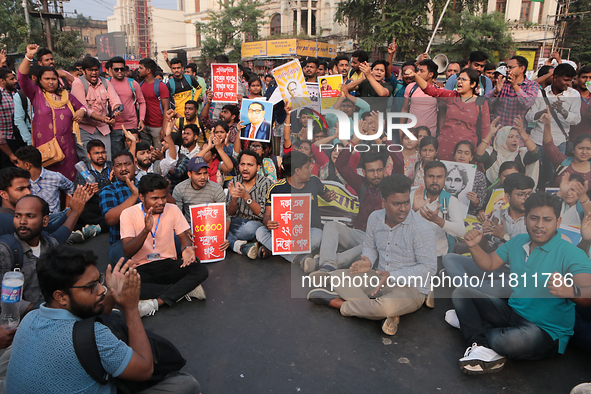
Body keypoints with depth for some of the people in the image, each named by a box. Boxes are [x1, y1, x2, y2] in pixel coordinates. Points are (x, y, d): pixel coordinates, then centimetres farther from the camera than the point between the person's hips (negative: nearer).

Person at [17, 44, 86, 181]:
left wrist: (82, 111, 4)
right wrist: (28, 56, -14)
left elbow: (81, 107, 28)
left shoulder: (66, 96, 16)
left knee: (68, 179, 1)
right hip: (44, 146, -2)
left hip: (66, 146, 3)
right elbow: (22, 77, -6)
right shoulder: (36, 94, 7)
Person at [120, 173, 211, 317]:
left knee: (201, 270, -25)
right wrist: (146, 230, -31)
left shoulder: (172, 209, 2)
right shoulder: (128, 214, -6)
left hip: (168, 264, 2)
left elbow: (185, 237, 0)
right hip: (142, 267, -2)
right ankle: (185, 289, -22)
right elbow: (127, 252, -14)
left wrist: (187, 249, -26)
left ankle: (155, 302, -29)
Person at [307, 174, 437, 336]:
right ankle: (385, 315, -22)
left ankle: (338, 302, -12)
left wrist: (392, 276, -26)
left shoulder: (421, 228, -20)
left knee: (388, 305, -38)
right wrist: (368, 261, -12)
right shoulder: (375, 218, -2)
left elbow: (428, 268, -18)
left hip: (411, 289, -6)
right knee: (338, 276, -7)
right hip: (379, 280, 6)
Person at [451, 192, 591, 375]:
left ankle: (470, 321, -9)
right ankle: (480, 347, -20)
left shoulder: (571, 253, -16)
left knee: (518, 339, -41)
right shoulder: (518, 242, 5)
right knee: (461, 292, 1)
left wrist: (571, 291, -53)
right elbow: (489, 264, 14)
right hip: (512, 311, 7)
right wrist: (474, 246, -5)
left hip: (547, 332, -7)